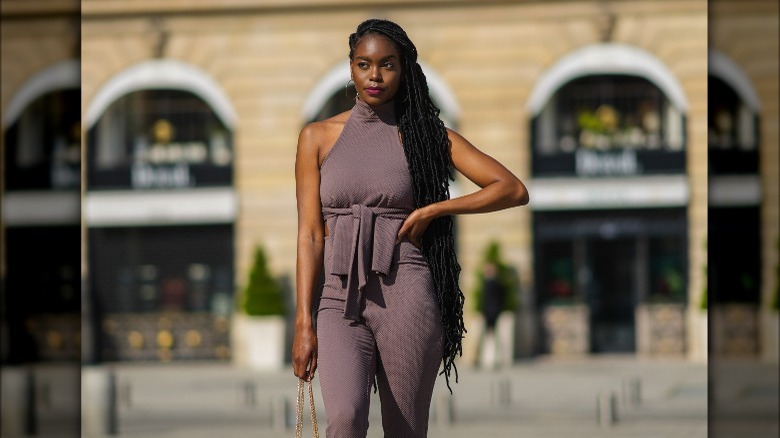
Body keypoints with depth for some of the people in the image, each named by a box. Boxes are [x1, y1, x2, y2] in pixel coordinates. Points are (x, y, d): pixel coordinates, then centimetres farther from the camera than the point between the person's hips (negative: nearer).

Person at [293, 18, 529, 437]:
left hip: (405, 298, 0)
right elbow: (310, 233, 4)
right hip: (341, 302, 1)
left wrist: (431, 210, -6)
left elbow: (514, 190, 2)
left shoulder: (425, 134, 7)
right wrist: (303, 323, -4)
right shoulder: (318, 137, 9)